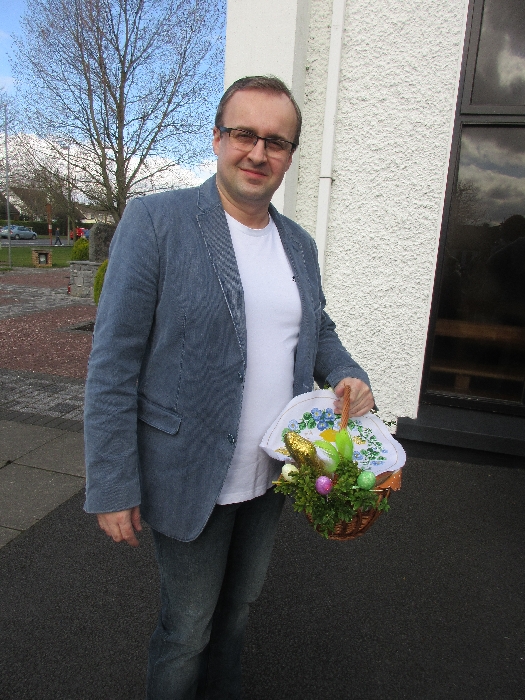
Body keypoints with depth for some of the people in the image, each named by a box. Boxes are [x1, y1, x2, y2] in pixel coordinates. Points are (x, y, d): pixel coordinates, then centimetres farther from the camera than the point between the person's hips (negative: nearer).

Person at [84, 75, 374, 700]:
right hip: (191, 478, -5)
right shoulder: (155, 220, -14)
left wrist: (348, 376, -4)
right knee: (187, 629, 17)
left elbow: (318, 330, 18)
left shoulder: (300, 244, 6)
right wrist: (111, 486, -15)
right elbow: (113, 362, -15)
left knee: (238, 607, 27)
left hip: (272, 476, 6)